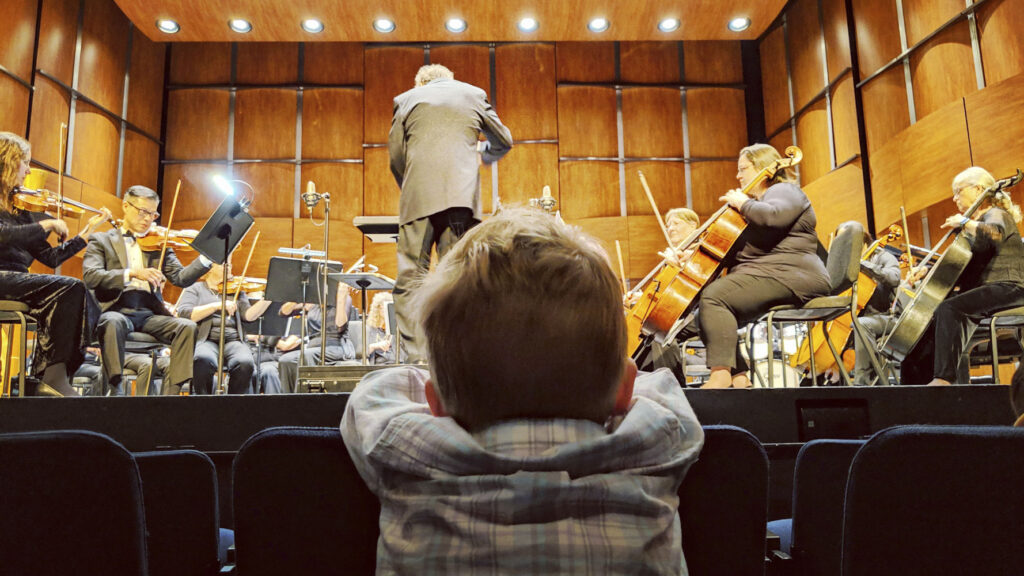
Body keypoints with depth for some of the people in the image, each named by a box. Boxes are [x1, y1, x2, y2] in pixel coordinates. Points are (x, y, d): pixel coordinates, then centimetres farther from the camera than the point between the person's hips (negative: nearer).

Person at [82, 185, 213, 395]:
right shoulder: (102, 240, 12)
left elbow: (181, 278, 5)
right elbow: (90, 276, -6)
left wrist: (207, 257, -11)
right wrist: (132, 273, -21)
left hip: (150, 313, 3)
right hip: (116, 309, -2)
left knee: (187, 326, -24)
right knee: (113, 322, -37)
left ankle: (171, 391, -24)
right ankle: (114, 387, -29)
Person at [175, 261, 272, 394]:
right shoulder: (195, 288, 15)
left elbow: (249, 315, 5)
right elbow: (184, 314, -3)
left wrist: (269, 298, -10)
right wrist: (217, 305, -10)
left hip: (233, 340, 2)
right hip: (205, 340, -2)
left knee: (245, 363, -32)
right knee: (203, 360, -37)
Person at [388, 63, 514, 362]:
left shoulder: (406, 99, 17)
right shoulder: (473, 94, 19)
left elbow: (395, 155, 11)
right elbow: (503, 141, 23)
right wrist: (482, 155, 43)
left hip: (419, 197, -1)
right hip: (462, 194, 1)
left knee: (410, 278, 0)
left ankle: (416, 356, -8)